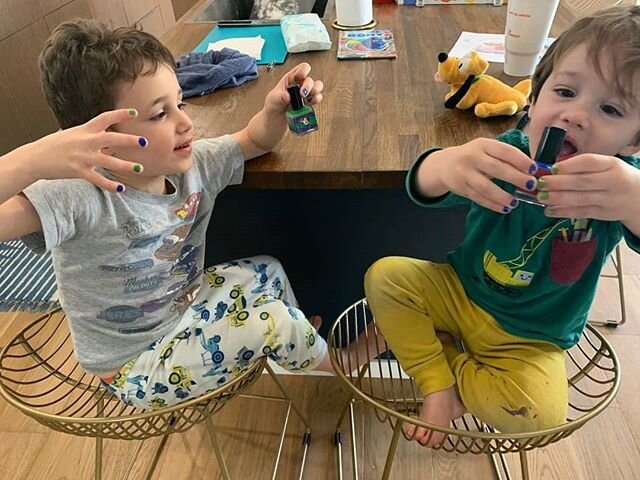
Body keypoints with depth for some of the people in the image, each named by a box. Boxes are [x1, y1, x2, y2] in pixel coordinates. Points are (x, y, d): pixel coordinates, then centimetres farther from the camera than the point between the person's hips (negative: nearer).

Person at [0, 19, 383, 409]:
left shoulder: (195, 164, -14)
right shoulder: (79, 198, -33)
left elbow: (255, 142, 2)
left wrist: (275, 110, -19)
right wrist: (31, 160, -60)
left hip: (186, 307, 7)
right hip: (137, 370, -7)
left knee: (267, 271, 10)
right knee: (270, 319, -16)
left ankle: (294, 339, 39)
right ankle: (334, 360, 17)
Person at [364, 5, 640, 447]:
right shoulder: (508, 155, -19)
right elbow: (423, 187, -35)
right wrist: (446, 164, -59)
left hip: (530, 341, -1)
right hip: (459, 291, 1)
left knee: (539, 413, -25)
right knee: (384, 276, -16)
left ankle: (449, 363, 3)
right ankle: (439, 386, -4)